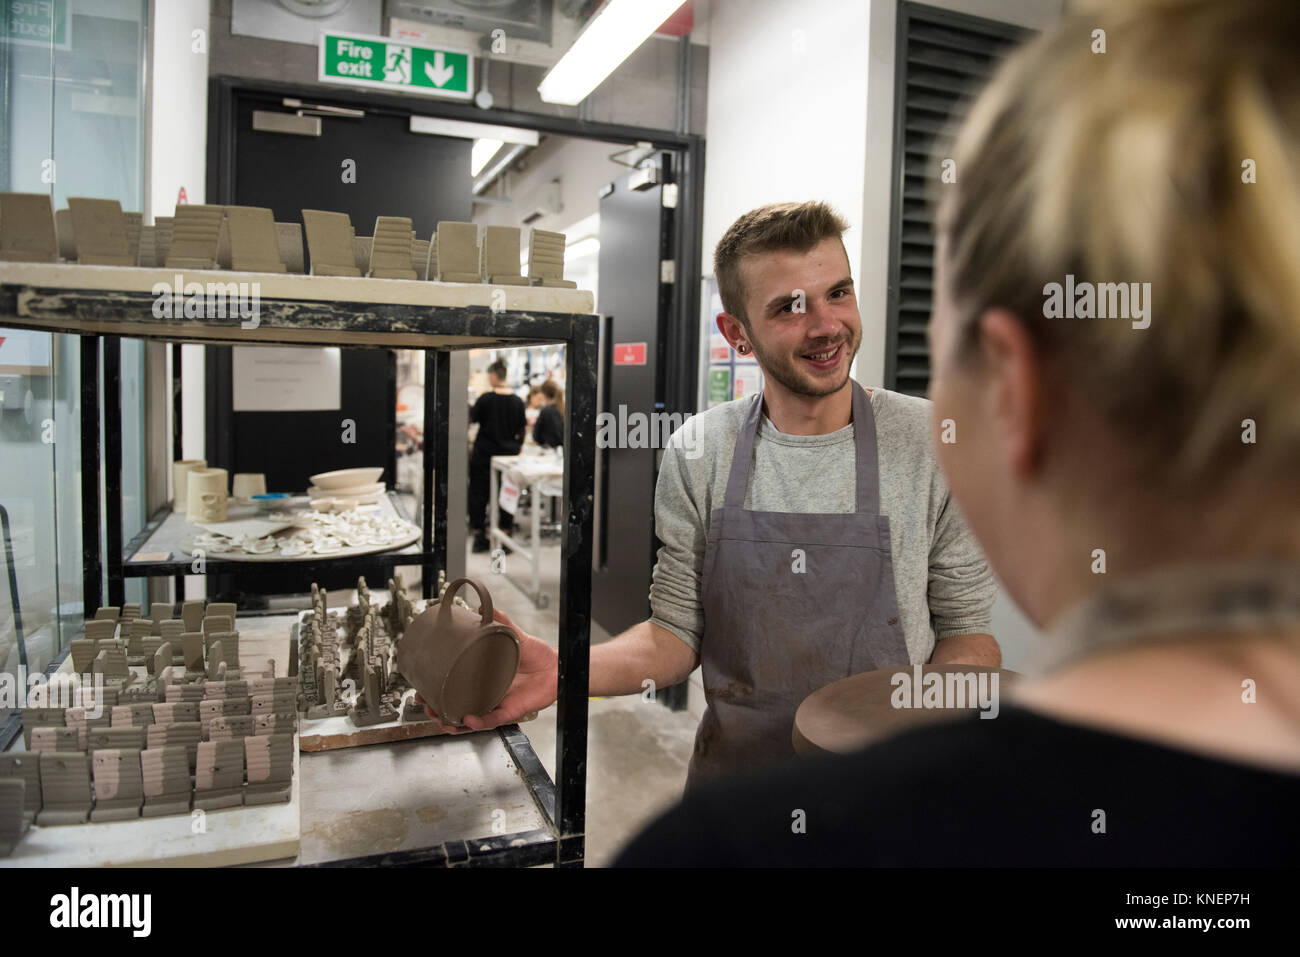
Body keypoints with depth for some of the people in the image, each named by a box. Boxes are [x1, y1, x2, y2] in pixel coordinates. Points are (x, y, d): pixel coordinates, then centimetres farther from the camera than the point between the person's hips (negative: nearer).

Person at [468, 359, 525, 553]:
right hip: (508, 454, 2)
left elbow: (473, 418, 2)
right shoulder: (518, 402, -2)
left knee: (478, 493, 9)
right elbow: (521, 430, 6)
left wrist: (468, 406, 20)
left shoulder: (485, 399, -11)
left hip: (484, 453, -2)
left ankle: (479, 536, 11)